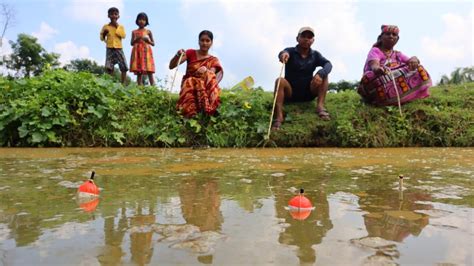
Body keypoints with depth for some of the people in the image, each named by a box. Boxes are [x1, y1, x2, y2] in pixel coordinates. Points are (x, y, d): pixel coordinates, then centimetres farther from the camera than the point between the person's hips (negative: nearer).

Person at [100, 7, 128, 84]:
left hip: (119, 49, 1)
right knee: (109, 68, -7)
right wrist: (104, 34, -9)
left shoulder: (120, 26, 10)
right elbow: (102, 38, 12)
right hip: (110, 49, 0)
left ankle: (123, 84, 1)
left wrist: (117, 27, -7)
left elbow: (123, 36, -6)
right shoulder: (106, 26, 8)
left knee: (124, 67, -7)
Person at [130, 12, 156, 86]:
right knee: (138, 73, -3)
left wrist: (148, 41, -10)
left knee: (150, 72, -10)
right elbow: (131, 43, 9)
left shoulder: (148, 31, 10)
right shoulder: (134, 32, 13)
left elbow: (153, 44, 10)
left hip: (146, 52, -1)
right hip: (137, 53, 1)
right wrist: (136, 39, -9)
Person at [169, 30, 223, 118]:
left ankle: (207, 112, -46)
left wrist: (206, 70, -35)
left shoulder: (213, 60, 10)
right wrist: (178, 55, -25)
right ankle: (192, 116, -50)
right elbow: (171, 66, -4)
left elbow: (211, 75, -11)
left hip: (205, 87, 0)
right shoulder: (191, 53, 7)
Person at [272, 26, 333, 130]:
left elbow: (328, 64, -14)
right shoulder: (291, 51, -3)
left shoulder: (315, 55, 4)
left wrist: (320, 73, -38)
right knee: (280, 81, -30)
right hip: (290, 92, -2)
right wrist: (284, 54, -55)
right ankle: (279, 117, -42)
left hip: (308, 93, 2)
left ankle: (320, 106, -30)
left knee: (323, 75, -16)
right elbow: (282, 54, -28)